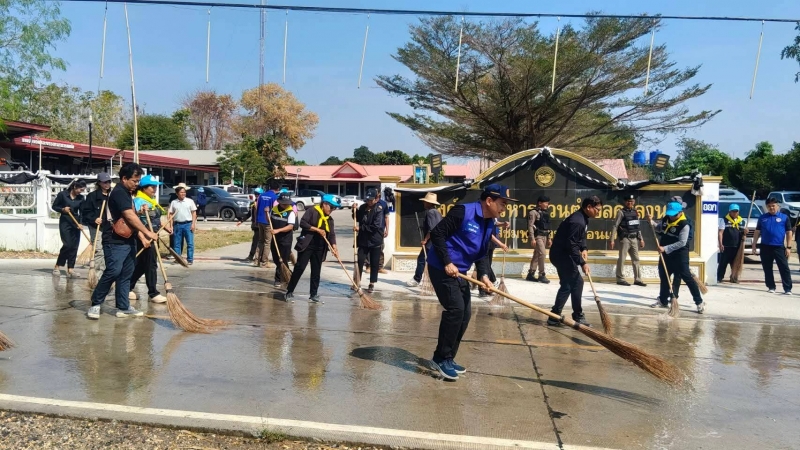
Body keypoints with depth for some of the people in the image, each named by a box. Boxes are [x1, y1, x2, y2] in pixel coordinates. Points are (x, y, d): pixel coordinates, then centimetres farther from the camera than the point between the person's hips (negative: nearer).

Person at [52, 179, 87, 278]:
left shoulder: (81, 198, 2)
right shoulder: (62, 194, -7)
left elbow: (82, 212, 0)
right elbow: (54, 206, 2)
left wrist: (80, 223, -14)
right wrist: (63, 209, -17)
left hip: (75, 224, 4)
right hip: (65, 222, -4)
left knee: (74, 246, -1)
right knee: (67, 245, -12)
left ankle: (70, 269, 3)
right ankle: (57, 266, 5)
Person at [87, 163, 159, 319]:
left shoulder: (128, 193, 17)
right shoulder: (118, 192, -13)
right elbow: (130, 216, -20)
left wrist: (142, 237, 11)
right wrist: (147, 232, -17)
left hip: (128, 240, 10)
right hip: (115, 241, -10)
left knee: (126, 274, 9)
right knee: (113, 272, -14)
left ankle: (123, 307, 14)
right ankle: (95, 304, 0)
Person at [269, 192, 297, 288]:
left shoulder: (291, 212, -12)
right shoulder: (274, 209, 4)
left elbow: (290, 226, -23)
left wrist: (278, 230, -32)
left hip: (286, 240, -6)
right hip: (275, 239, 6)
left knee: (283, 261, -3)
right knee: (276, 260, 12)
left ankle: (278, 279, 6)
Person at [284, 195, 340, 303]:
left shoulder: (329, 219, 11)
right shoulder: (312, 211, -6)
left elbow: (332, 234, 5)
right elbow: (302, 223, -16)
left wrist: (334, 247, -9)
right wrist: (317, 229, -19)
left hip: (320, 248, 6)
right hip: (307, 245, -6)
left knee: (316, 271, 8)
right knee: (299, 268, -5)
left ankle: (313, 294, 15)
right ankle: (289, 291, 4)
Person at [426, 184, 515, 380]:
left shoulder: (491, 224, 7)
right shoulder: (463, 211, -19)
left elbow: (482, 254, 11)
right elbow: (437, 233, -21)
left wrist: (483, 274, -7)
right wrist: (447, 262, -23)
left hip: (460, 272, 9)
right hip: (442, 268, -9)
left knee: (465, 314, 9)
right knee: (455, 309, -15)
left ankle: (446, 358, 21)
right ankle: (441, 358, -2)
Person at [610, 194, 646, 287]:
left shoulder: (635, 212, 12)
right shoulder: (621, 212, -7)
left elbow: (638, 227, 19)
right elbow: (615, 226, -10)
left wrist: (641, 239, 16)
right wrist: (612, 240, -15)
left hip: (634, 239, 7)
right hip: (625, 238, -6)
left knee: (636, 259, 8)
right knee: (622, 259, -2)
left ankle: (637, 279, 13)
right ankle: (620, 279, 4)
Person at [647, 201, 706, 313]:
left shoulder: (684, 224, -20)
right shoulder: (666, 219, 3)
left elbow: (682, 243, -24)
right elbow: (658, 228, 21)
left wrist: (665, 248, -25)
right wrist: (651, 222, 1)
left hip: (680, 254, -8)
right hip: (666, 253, 8)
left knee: (687, 277, -8)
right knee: (664, 276, 15)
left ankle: (699, 302, -1)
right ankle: (663, 301, 29)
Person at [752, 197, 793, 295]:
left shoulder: (784, 217, 4)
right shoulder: (762, 217, 10)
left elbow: (789, 233, 3)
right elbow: (757, 232, 13)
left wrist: (788, 247, -4)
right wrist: (754, 245, 7)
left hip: (779, 247, -2)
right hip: (765, 247, 2)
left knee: (784, 268, -6)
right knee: (767, 269, 7)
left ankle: (788, 289, -5)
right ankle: (771, 287, 17)